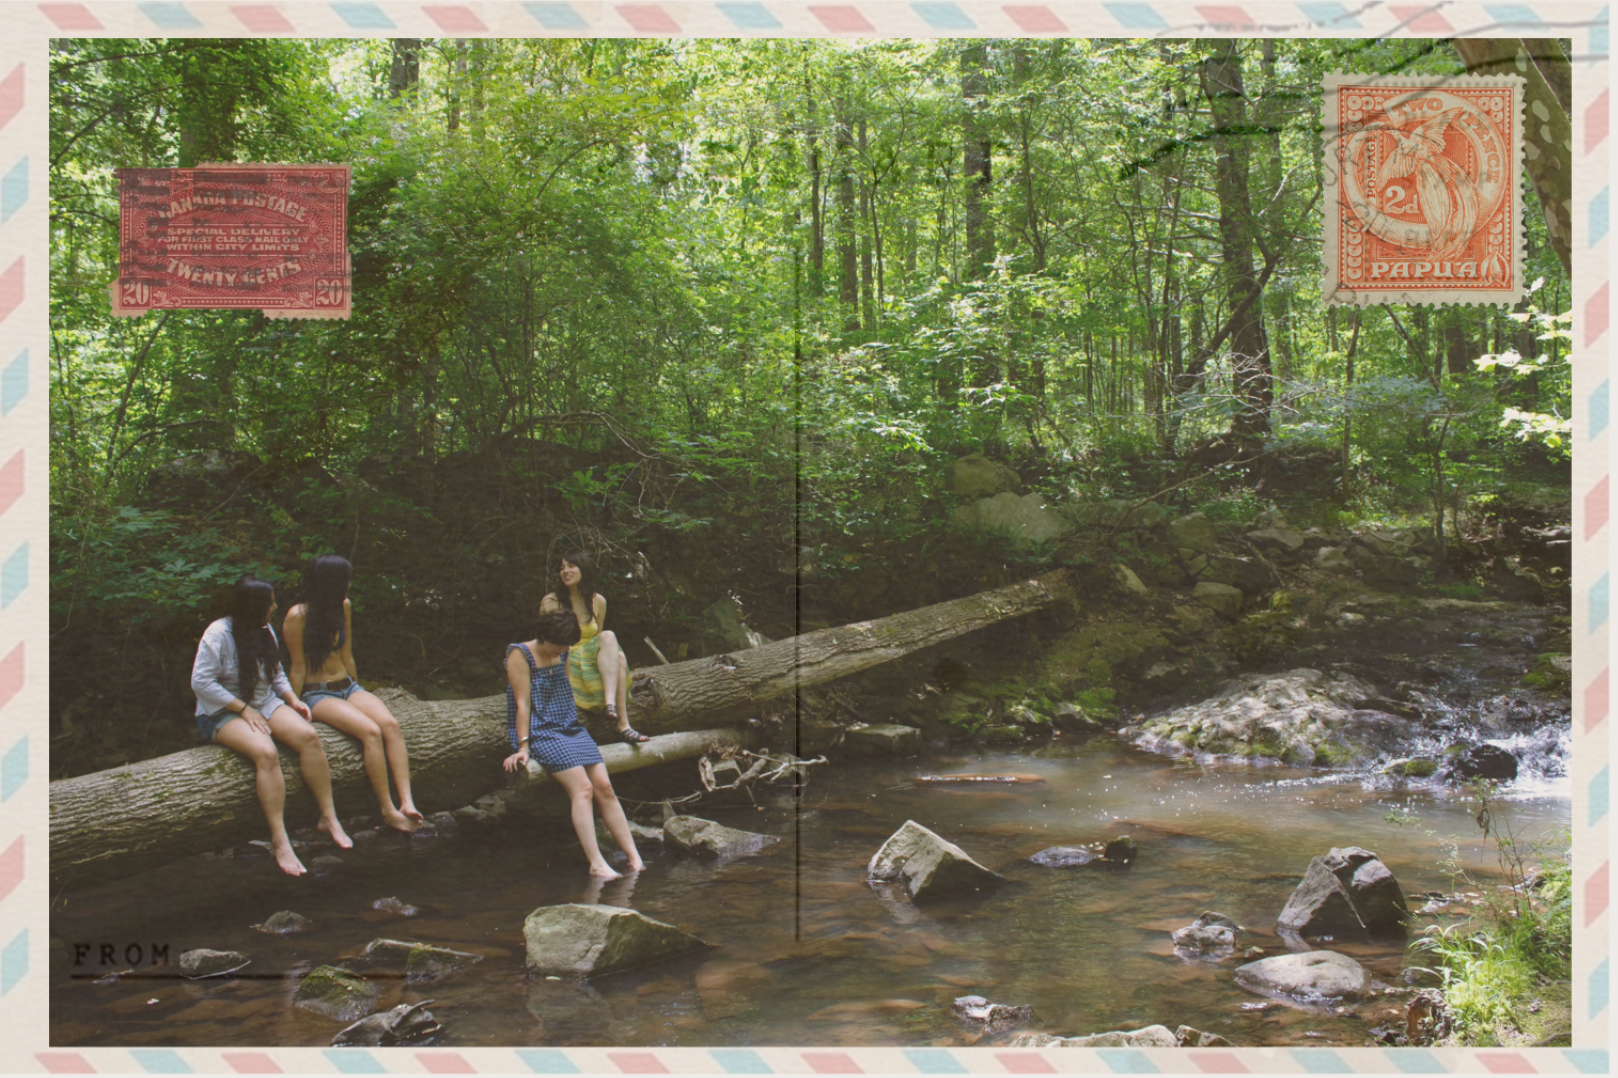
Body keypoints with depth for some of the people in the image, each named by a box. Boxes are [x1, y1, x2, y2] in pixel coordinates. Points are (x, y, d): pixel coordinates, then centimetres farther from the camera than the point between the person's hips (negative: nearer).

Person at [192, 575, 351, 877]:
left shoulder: (266, 631, 8)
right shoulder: (218, 634, -16)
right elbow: (201, 682, -20)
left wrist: (293, 699, 1)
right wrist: (244, 709, -21)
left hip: (264, 703, 7)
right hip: (222, 713, -7)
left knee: (308, 735, -22)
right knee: (265, 752, -35)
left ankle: (329, 817, -15)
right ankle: (279, 840, -35)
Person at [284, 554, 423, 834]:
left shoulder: (344, 607, 9)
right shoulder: (297, 616, -9)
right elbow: (298, 668, -6)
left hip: (348, 687, 6)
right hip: (317, 694, -6)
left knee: (390, 724, -26)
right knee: (371, 731, -31)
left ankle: (407, 802, -38)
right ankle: (387, 810, -27)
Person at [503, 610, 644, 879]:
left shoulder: (563, 654, 15)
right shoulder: (520, 654, -5)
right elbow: (523, 703, -11)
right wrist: (523, 748, -14)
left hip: (572, 729, 7)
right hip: (541, 733, -6)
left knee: (604, 786, -11)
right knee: (582, 787, -25)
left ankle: (634, 857, -11)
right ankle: (596, 863, -28)